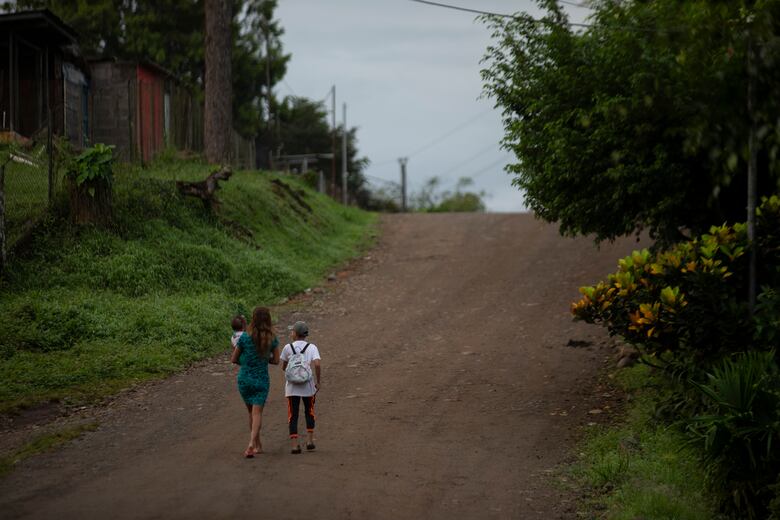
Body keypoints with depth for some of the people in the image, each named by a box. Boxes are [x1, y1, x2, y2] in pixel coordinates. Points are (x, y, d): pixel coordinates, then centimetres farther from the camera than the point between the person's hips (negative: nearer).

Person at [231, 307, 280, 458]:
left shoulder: (245, 337, -9)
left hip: (244, 379, 0)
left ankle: (258, 445, 25)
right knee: (257, 413, -1)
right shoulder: (272, 339, -6)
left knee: (252, 412, 16)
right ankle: (252, 444, -21)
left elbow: (233, 359, -2)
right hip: (262, 380, 0)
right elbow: (276, 360, 2)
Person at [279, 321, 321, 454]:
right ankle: (310, 440, 15)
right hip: (308, 385, 1)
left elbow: (283, 367, 6)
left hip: (292, 386, -1)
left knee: (293, 415, 4)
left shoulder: (288, 348, -1)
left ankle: (295, 444, -4)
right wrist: (318, 381, -6)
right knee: (309, 412, 19)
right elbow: (317, 364, -15)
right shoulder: (312, 347, -2)